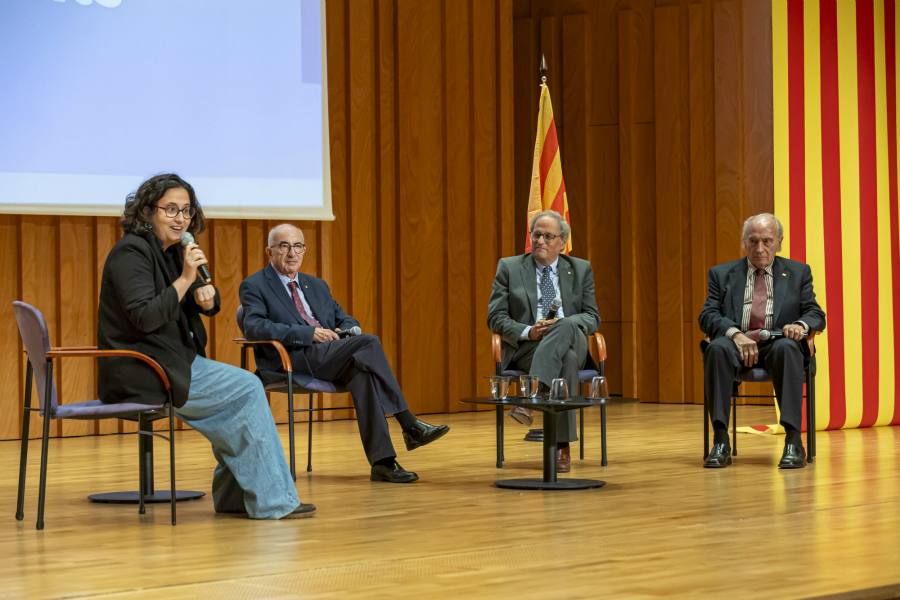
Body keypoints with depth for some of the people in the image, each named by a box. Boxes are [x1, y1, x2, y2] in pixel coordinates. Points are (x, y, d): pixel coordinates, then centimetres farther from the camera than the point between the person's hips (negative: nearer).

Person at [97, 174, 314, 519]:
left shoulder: (171, 251, 13)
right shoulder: (132, 252, -15)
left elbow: (209, 304, 18)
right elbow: (144, 317, -25)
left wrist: (207, 296, -5)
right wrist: (185, 279, -25)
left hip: (170, 361, 10)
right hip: (142, 371, -10)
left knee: (243, 392, 10)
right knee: (248, 389, -11)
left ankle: (234, 495, 15)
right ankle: (271, 501, -7)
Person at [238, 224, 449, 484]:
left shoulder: (317, 286, 28)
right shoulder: (254, 286, 6)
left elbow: (346, 320, 25)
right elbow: (253, 326, -12)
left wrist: (347, 330, -2)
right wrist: (309, 333, -20)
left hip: (330, 355, 6)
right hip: (294, 360, -6)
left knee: (361, 371, -32)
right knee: (369, 343, -27)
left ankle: (382, 461, -36)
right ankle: (410, 426, -25)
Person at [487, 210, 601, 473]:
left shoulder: (581, 269, 16)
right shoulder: (509, 268, 12)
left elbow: (592, 317, 9)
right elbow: (496, 317, 5)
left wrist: (563, 324, -15)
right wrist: (528, 332, -16)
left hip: (571, 341, 1)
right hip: (525, 349, -1)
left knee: (565, 327, -38)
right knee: (566, 360, -38)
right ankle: (561, 446, -43)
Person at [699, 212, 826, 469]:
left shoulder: (798, 272, 17)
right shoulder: (722, 274, 16)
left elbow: (816, 315, 10)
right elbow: (707, 316, 4)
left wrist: (801, 324, -16)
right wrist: (735, 334, -17)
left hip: (778, 342, 0)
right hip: (737, 342, 1)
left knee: (787, 348, -37)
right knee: (717, 348, -35)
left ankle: (793, 441, -40)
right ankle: (720, 442, -34)